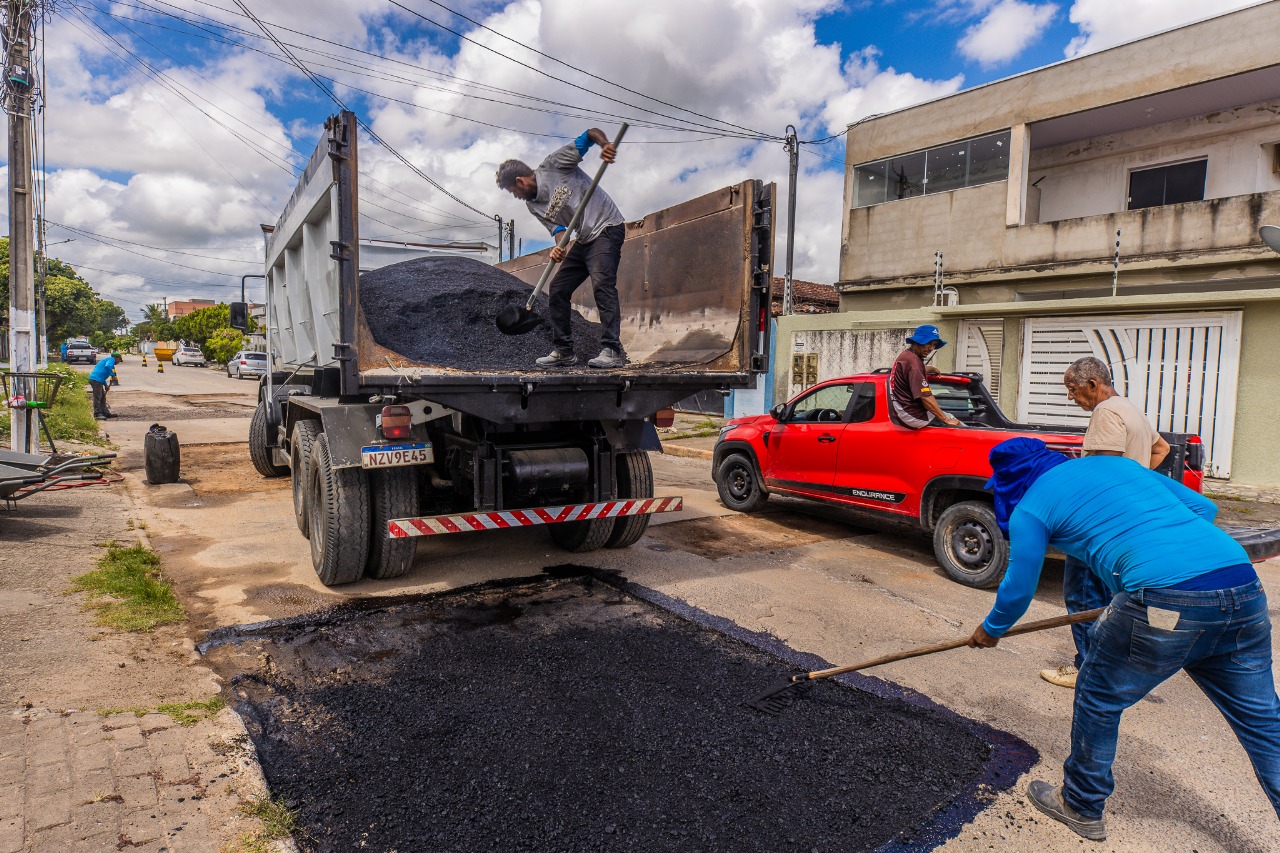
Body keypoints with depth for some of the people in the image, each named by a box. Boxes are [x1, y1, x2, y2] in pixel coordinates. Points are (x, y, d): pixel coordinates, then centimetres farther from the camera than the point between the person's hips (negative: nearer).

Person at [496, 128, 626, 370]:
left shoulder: (553, 164, -9)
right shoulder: (532, 205, 9)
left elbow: (592, 133, -8)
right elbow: (558, 229, 0)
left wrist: (605, 144, -29)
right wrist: (560, 247, -22)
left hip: (607, 227, -8)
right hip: (583, 239, 9)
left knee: (601, 283, -26)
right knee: (557, 289, 5)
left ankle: (613, 350, -29)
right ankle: (564, 351, 11)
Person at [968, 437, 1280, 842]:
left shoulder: (1031, 508, 8)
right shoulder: (1119, 463, 26)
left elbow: (1018, 590, 15)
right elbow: (1202, 507, 24)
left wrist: (990, 630, 32)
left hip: (1167, 602, -6)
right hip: (1242, 581, 6)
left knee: (1098, 698, 16)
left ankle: (1081, 807, 34)